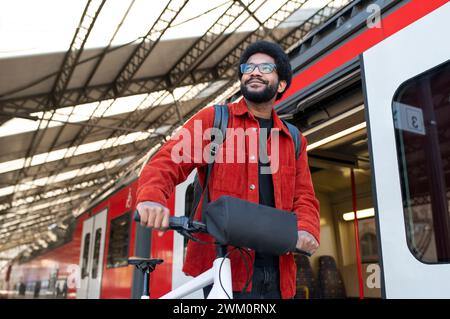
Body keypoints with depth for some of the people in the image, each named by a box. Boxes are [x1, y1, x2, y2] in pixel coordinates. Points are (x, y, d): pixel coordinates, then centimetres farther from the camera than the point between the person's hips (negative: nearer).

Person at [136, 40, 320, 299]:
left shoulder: (293, 140, 16)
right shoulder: (214, 119, 5)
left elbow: (304, 198, 12)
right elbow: (169, 160, -5)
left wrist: (307, 230, -10)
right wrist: (152, 197, -26)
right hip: (224, 265, -4)